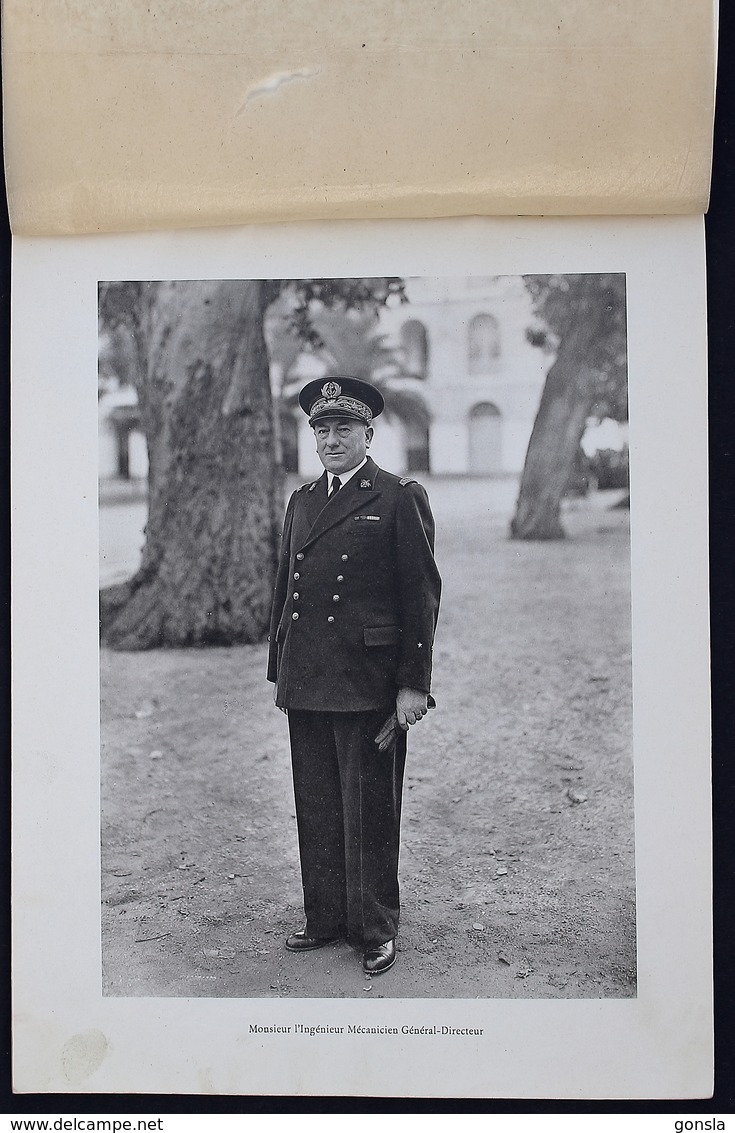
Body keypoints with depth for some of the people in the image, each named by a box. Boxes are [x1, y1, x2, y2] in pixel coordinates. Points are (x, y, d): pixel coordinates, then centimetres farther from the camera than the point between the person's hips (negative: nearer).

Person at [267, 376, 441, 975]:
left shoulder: (401, 498, -2)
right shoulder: (301, 500, 16)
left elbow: (423, 594, -5)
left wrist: (414, 684, -10)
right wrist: (279, 670, 14)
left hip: (367, 684, -6)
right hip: (305, 683, 6)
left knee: (369, 812, 3)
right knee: (316, 809, 12)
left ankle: (376, 929, 17)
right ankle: (326, 918, 26)